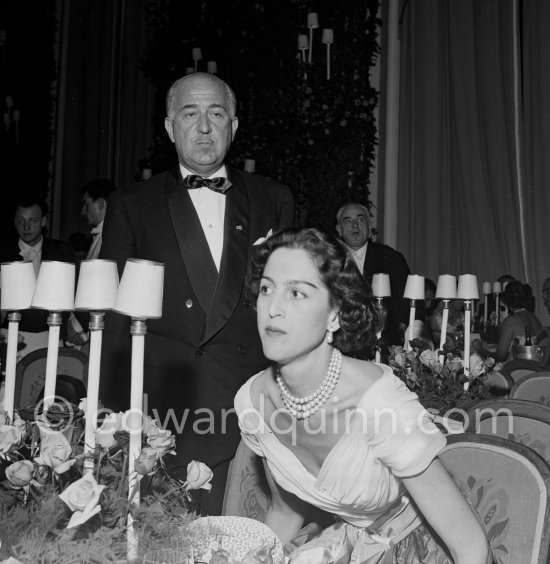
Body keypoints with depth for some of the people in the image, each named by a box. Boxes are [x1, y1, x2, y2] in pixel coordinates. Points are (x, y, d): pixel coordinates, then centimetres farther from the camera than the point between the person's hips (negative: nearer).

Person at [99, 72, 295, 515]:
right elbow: (114, 317, 6)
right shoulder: (132, 206, 8)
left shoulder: (273, 200, 11)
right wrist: (116, 413, -2)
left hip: (254, 411, 1)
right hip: (162, 407, 0)